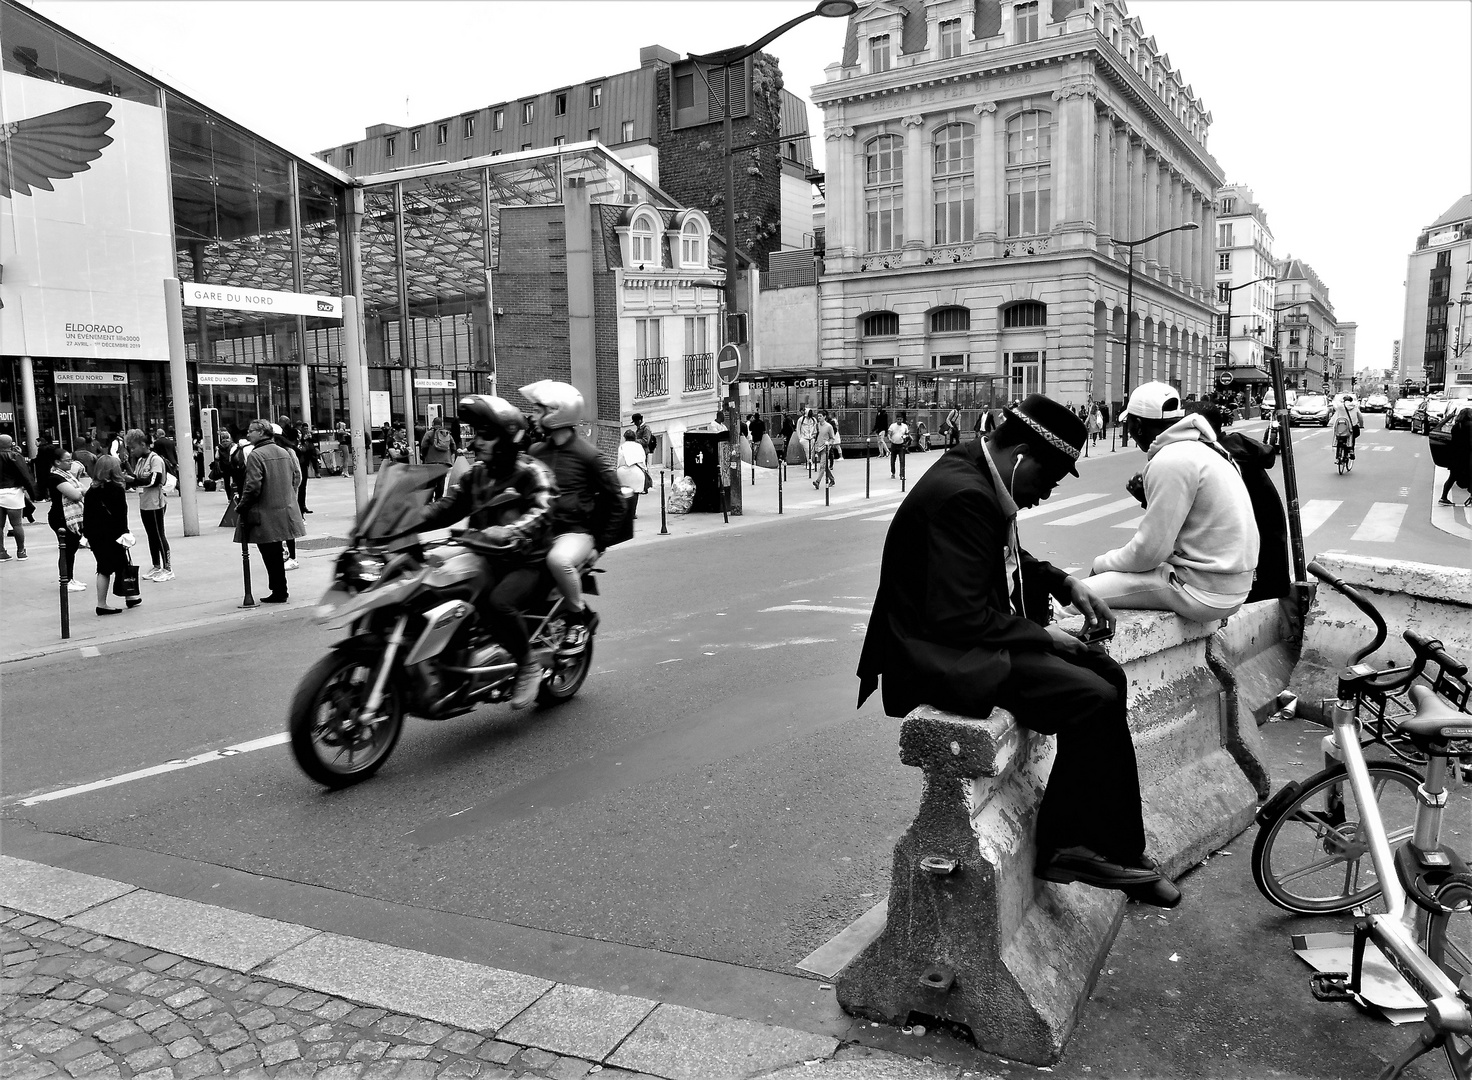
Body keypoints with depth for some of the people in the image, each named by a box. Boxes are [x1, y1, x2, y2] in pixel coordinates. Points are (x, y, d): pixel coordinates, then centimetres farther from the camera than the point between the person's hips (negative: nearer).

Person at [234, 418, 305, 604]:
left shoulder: (255, 455, -14)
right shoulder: (285, 452, 8)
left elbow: (253, 487, -20)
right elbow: (297, 478, 14)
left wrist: (241, 507, -7)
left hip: (265, 516, -7)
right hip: (286, 511, 7)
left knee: (271, 555, 2)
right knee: (276, 553, 17)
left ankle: (279, 592, 6)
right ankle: (280, 590, 22)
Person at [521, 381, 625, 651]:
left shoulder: (587, 454, -6)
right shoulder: (536, 452, 11)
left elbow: (615, 501, -2)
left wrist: (599, 544, -5)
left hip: (575, 532, -6)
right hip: (540, 532, 6)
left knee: (558, 559, -38)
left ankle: (581, 614, -13)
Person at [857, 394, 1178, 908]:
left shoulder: (983, 480, 8)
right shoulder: (961, 494, -24)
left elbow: (1009, 558, 27)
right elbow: (959, 618, -27)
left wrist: (1065, 583, 11)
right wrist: (1043, 637, -15)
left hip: (979, 634, 11)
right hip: (943, 655, -11)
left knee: (1107, 675, 8)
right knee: (1094, 700, -19)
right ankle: (1072, 846, -1)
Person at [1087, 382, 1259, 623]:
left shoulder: (1170, 461, -17)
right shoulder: (1201, 448, 13)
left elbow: (1149, 551, -17)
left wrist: (1102, 562, -3)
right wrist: (1150, 499, 11)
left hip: (1202, 593, -10)